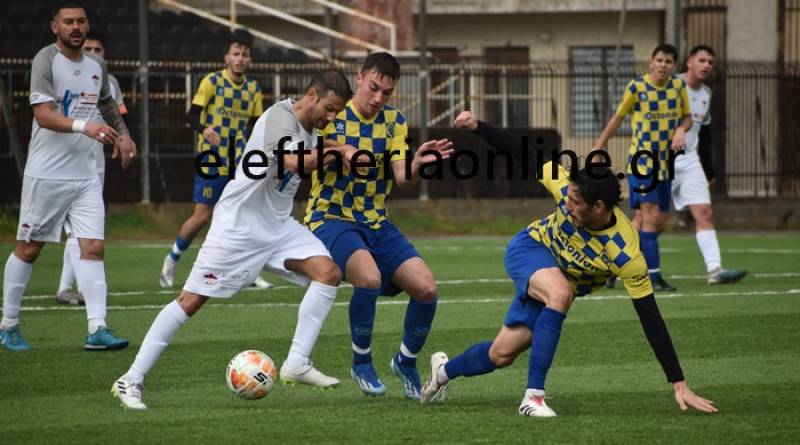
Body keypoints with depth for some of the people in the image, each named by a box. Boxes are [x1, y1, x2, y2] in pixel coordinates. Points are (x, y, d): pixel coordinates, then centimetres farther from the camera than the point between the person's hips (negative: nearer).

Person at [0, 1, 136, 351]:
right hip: (46, 174, -5)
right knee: (28, 248, 4)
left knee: (93, 247, -5)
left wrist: (122, 135, 19)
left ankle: (97, 329, -10)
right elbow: (43, 113, -21)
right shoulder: (46, 60, -10)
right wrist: (82, 126, -34)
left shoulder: (96, 66, 11)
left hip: (86, 175, 5)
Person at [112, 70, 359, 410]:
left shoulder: (310, 128, 9)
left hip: (278, 226, 8)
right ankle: (131, 380, -1)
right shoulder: (280, 117, -18)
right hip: (238, 225, -8)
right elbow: (294, 163, -35)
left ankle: (297, 364, -9)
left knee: (328, 272, -10)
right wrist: (339, 152, -28)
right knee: (192, 299, -8)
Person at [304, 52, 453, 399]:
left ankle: (406, 361, 16)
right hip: (331, 218, -5)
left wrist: (417, 163, -29)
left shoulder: (393, 121, 4)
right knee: (369, 277, -33)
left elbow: (402, 178, -6)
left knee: (426, 288, -11)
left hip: (376, 223, 5)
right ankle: (361, 362, -10)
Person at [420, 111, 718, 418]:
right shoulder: (567, 186, -31)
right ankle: (533, 395, -24)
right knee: (560, 292, -34)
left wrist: (679, 385, -34)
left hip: (550, 291, 1)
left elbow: (651, 320, -33)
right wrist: (477, 126, -15)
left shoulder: (626, 255, -35)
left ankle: (445, 370, 36)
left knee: (501, 355, 1)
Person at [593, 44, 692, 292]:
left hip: (664, 164, 6)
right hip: (642, 160, -6)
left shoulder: (678, 86, 2)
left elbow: (687, 117, 12)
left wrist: (681, 130, -11)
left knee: (658, 222, 7)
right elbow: (618, 118, 1)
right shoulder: (637, 88, -10)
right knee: (650, 216, -15)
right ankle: (653, 276, -13)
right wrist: (598, 148, 2)